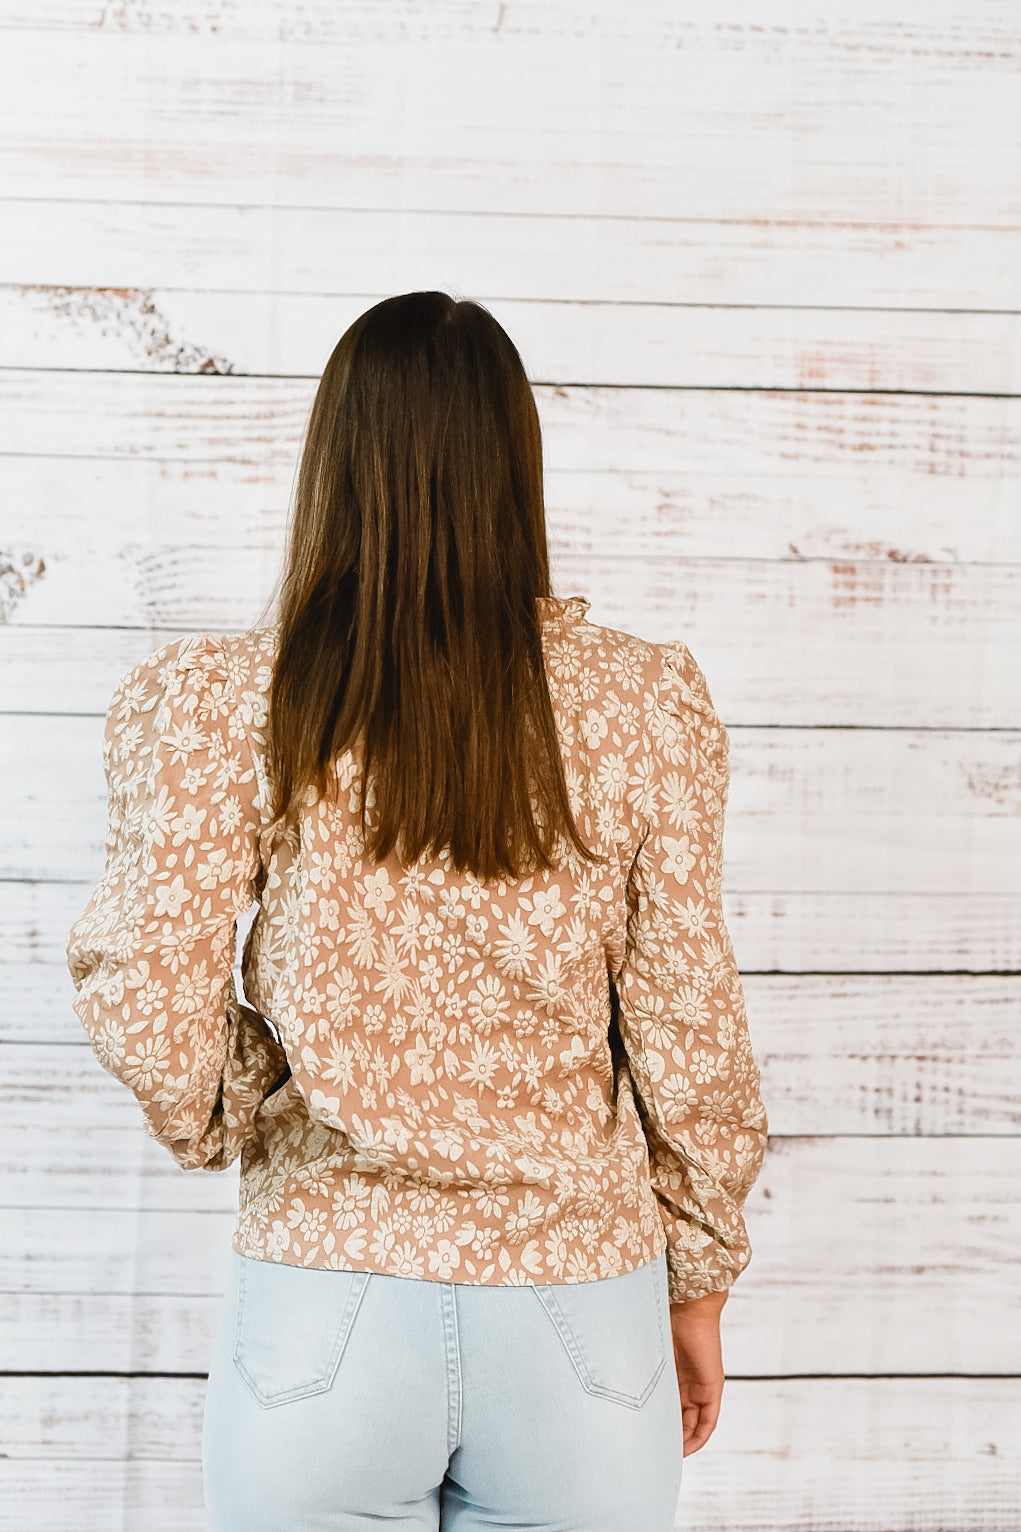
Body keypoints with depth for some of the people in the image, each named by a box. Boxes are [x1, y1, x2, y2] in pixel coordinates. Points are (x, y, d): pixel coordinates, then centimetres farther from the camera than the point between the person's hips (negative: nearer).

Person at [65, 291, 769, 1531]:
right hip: (578, 1319, 1)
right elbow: (688, 1036, -2)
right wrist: (698, 1285, 11)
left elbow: (146, 1009, -14)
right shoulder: (645, 705, -6)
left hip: (322, 1312, -1)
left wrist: (225, 1127, 8)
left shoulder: (216, 701, -9)